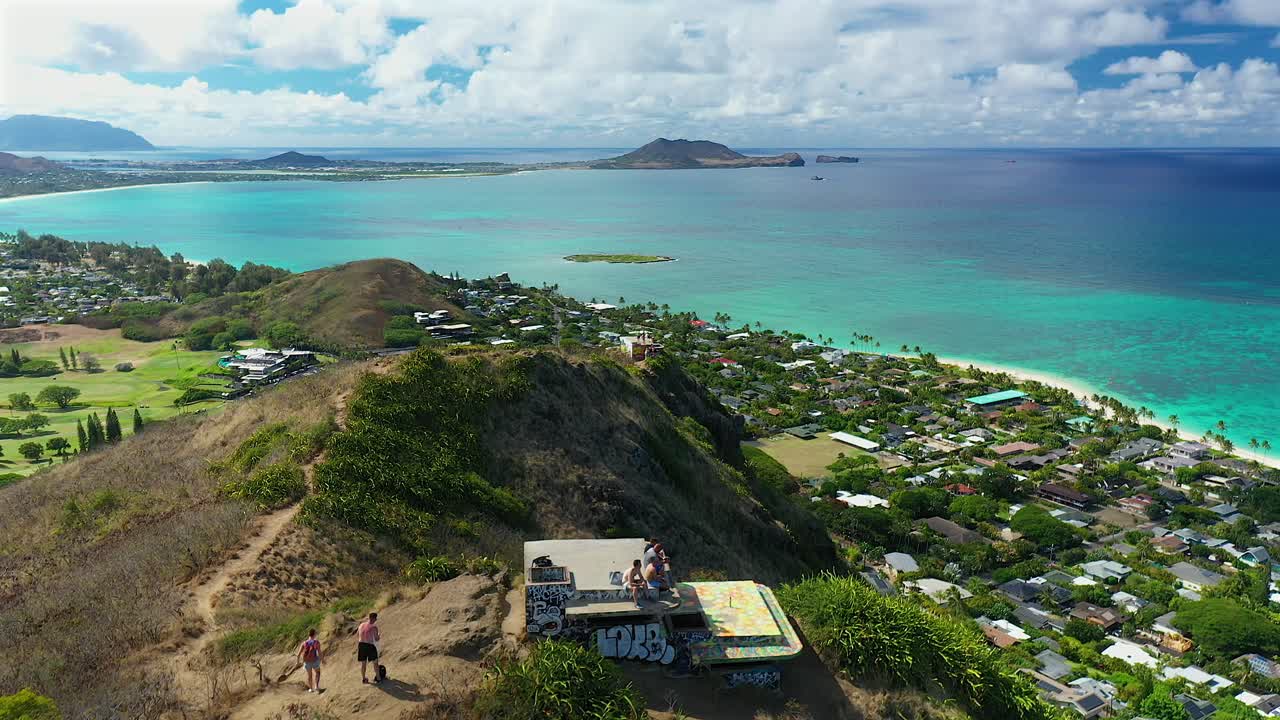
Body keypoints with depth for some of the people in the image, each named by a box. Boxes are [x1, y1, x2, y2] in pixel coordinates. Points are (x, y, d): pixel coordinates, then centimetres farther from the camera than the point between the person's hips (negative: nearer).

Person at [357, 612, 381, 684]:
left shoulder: (362, 625, 5)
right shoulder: (374, 627, -13)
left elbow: (357, 634, 23)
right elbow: (377, 640, -9)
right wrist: (379, 635, 12)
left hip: (361, 645, 5)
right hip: (370, 646, -5)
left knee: (363, 663, 19)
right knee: (375, 662, 13)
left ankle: (363, 679, 29)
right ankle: (377, 678, 20)